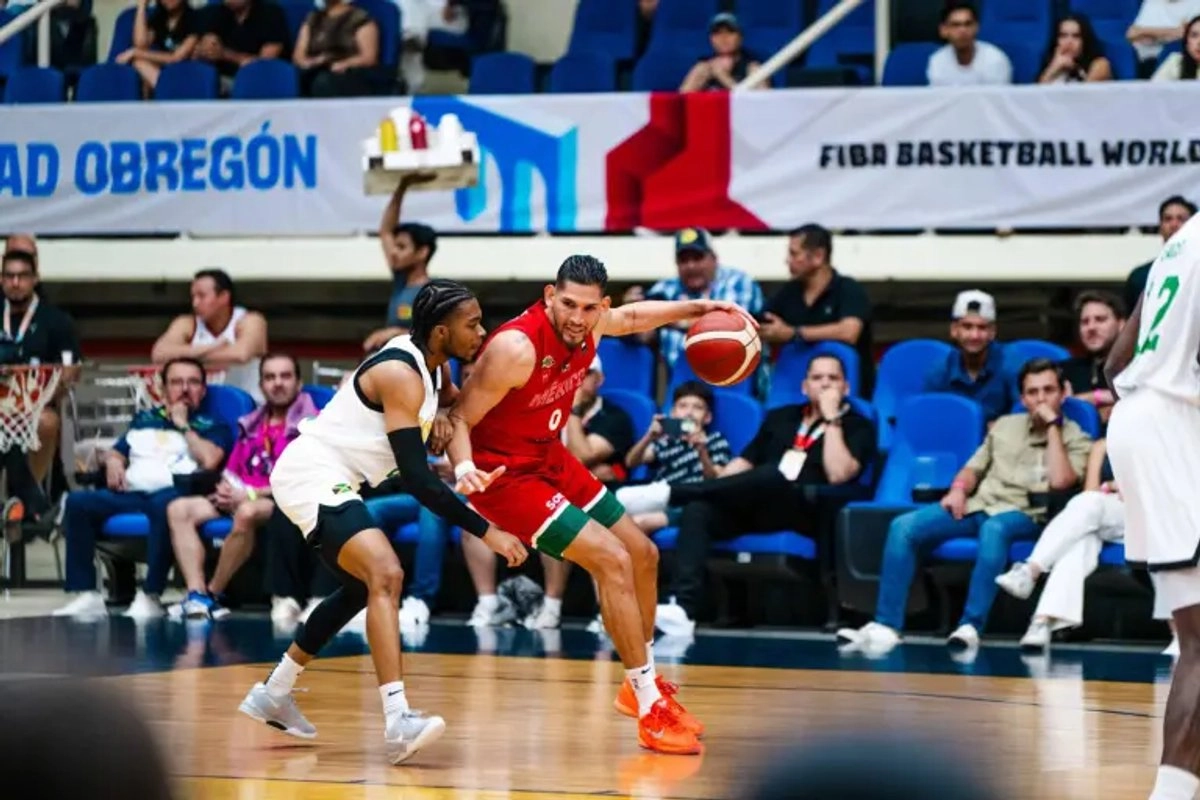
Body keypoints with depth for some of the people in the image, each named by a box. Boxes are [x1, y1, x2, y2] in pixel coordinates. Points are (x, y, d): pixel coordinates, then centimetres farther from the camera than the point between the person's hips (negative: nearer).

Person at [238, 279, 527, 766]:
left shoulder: (433, 364, 5)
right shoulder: (401, 374, -22)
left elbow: (451, 404, 30)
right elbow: (417, 479, -27)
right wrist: (486, 532, -25)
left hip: (330, 480, 11)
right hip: (312, 474, -11)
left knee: (364, 585, 26)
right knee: (386, 574, -27)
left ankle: (273, 695, 38)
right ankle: (398, 721, -39)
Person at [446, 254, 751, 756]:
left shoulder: (590, 325, -8)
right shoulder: (517, 348, -31)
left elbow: (632, 317, 18)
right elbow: (458, 418, -26)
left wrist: (700, 309, 15)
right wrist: (464, 468, -44)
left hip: (552, 460, 9)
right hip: (506, 474, -9)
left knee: (642, 554, 15)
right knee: (612, 560, -19)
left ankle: (641, 686, 34)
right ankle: (650, 711, -12)